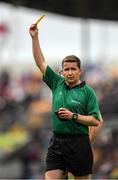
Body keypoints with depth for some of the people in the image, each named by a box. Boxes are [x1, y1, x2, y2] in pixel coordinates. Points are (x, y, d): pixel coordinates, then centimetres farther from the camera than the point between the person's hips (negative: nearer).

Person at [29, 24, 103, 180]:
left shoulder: (87, 92, -2)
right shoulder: (57, 84, 10)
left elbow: (96, 121, -6)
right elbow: (41, 62, 10)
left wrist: (74, 116, -15)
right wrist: (35, 38, 5)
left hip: (79, 143, -4)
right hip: (56, 142, 4)